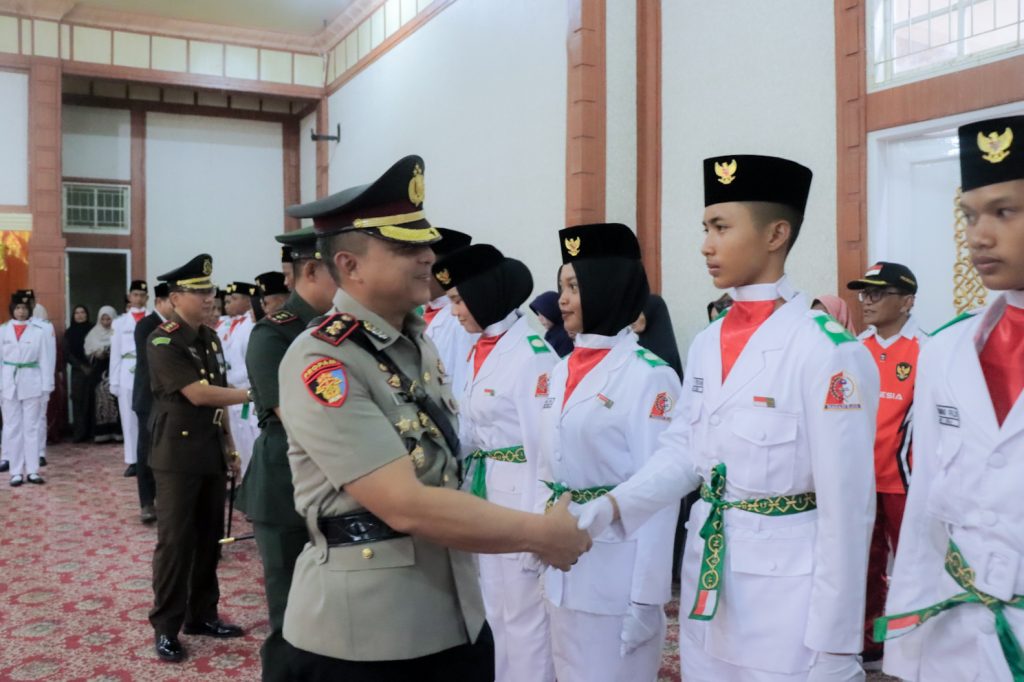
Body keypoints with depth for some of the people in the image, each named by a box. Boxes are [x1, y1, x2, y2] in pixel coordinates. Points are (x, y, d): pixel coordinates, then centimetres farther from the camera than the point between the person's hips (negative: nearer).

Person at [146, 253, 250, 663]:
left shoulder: (211, 339, 11)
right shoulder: (162, 341, -12)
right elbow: (198, 394, -21)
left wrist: (229, 446, 14)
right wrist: (253, 393, -18)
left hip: (211, 453, 7)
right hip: (178, 455, -7)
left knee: (209, 538, 12)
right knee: (175, 541, -1)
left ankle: (202, 615, 24)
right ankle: (165, 627, 10)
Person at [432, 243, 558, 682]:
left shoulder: (532, 354, -17)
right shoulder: (482, 350, 9)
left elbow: (545, 441, -19)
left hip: (520, 497, -9)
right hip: (486, 496, 9)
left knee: (525, 615, 4)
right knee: (497, 613, 20)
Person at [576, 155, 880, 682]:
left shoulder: (828, 351, -16)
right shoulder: (705, 345, 6)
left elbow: (847, 508, -15)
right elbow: (681, 452, 5)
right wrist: (611, 507, -12)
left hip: (787, 584, -6)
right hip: (706, 575, 7)